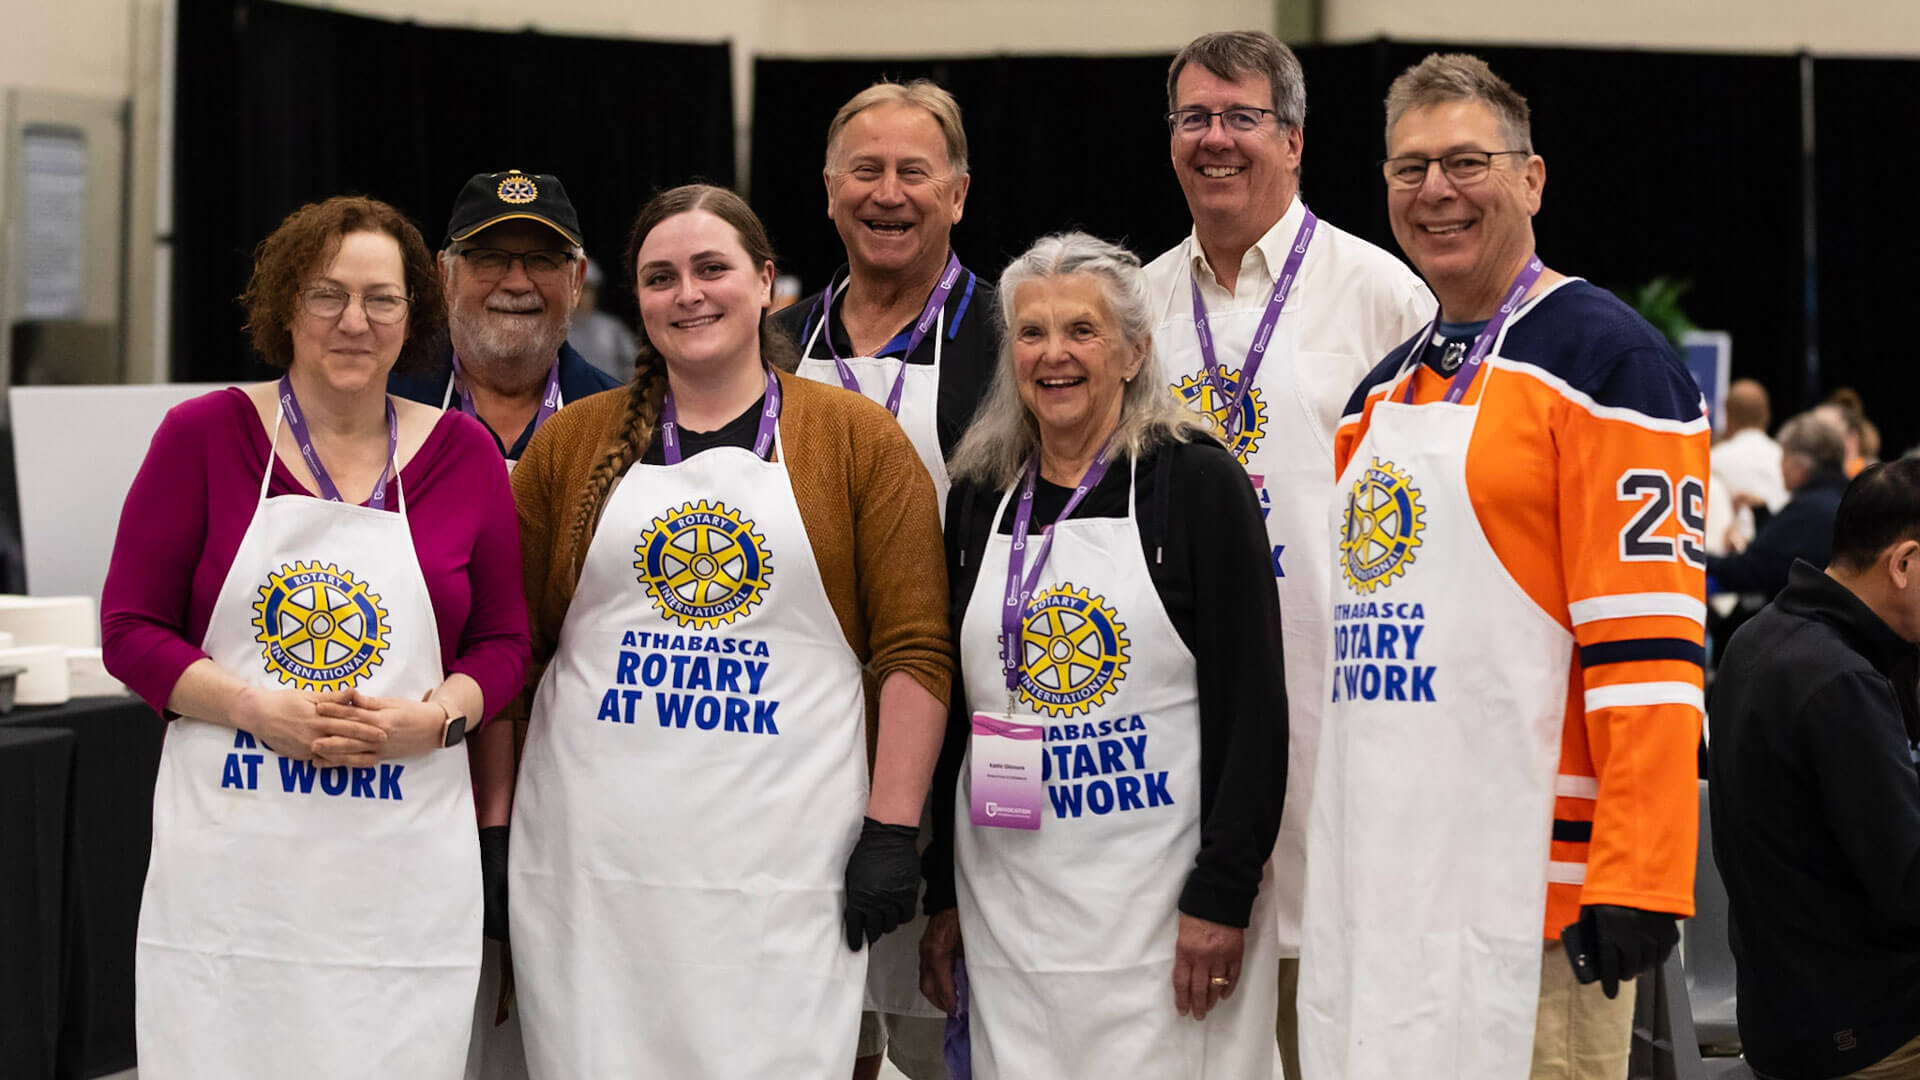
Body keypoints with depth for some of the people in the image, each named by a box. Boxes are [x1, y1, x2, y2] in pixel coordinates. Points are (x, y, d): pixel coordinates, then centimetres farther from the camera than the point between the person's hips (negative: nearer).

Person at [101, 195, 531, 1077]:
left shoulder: (462, 453, 8)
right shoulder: (204, 434, 3)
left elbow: (504, 642, 12)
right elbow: (130, 629, 3)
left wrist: (435, 718, -9)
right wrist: (259, 710, -13)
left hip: (404, 867, 1)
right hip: (228, 862, -1)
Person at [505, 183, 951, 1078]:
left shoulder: (859, 439, 5)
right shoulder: (571, 443, 11)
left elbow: (913, 648, 1)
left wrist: (893, 828, -6)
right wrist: (492, 827, 7)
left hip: (783, 864, -2)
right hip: (592, 865, 2)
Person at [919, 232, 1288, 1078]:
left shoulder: (1195, 483, -5)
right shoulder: (980, 498, 9)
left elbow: (1252, 704, -9)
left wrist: (1222, 895, -15)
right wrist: (943, 894, 11)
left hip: (1162, 906, -4)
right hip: (1007, 904, 4)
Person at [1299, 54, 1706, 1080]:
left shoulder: (1603, 358, -6)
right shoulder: (1382, 395, 18)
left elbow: (1647, 644, -14)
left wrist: (1636, 878, -19)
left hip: (1531, 886, -7)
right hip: (1375, 880, 7)